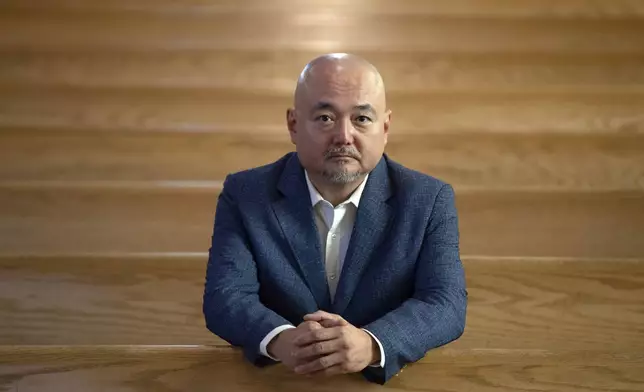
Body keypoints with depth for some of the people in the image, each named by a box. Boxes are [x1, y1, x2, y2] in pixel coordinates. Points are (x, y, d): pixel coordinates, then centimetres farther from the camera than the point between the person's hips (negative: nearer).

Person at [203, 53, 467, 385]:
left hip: (389, 382, 0)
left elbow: (446, 304, -12)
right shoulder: (244, 195, -2)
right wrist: (280, 340, -31)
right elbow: (225, 297, -11)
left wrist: (371, 346, -31)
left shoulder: (429, 200, -2)